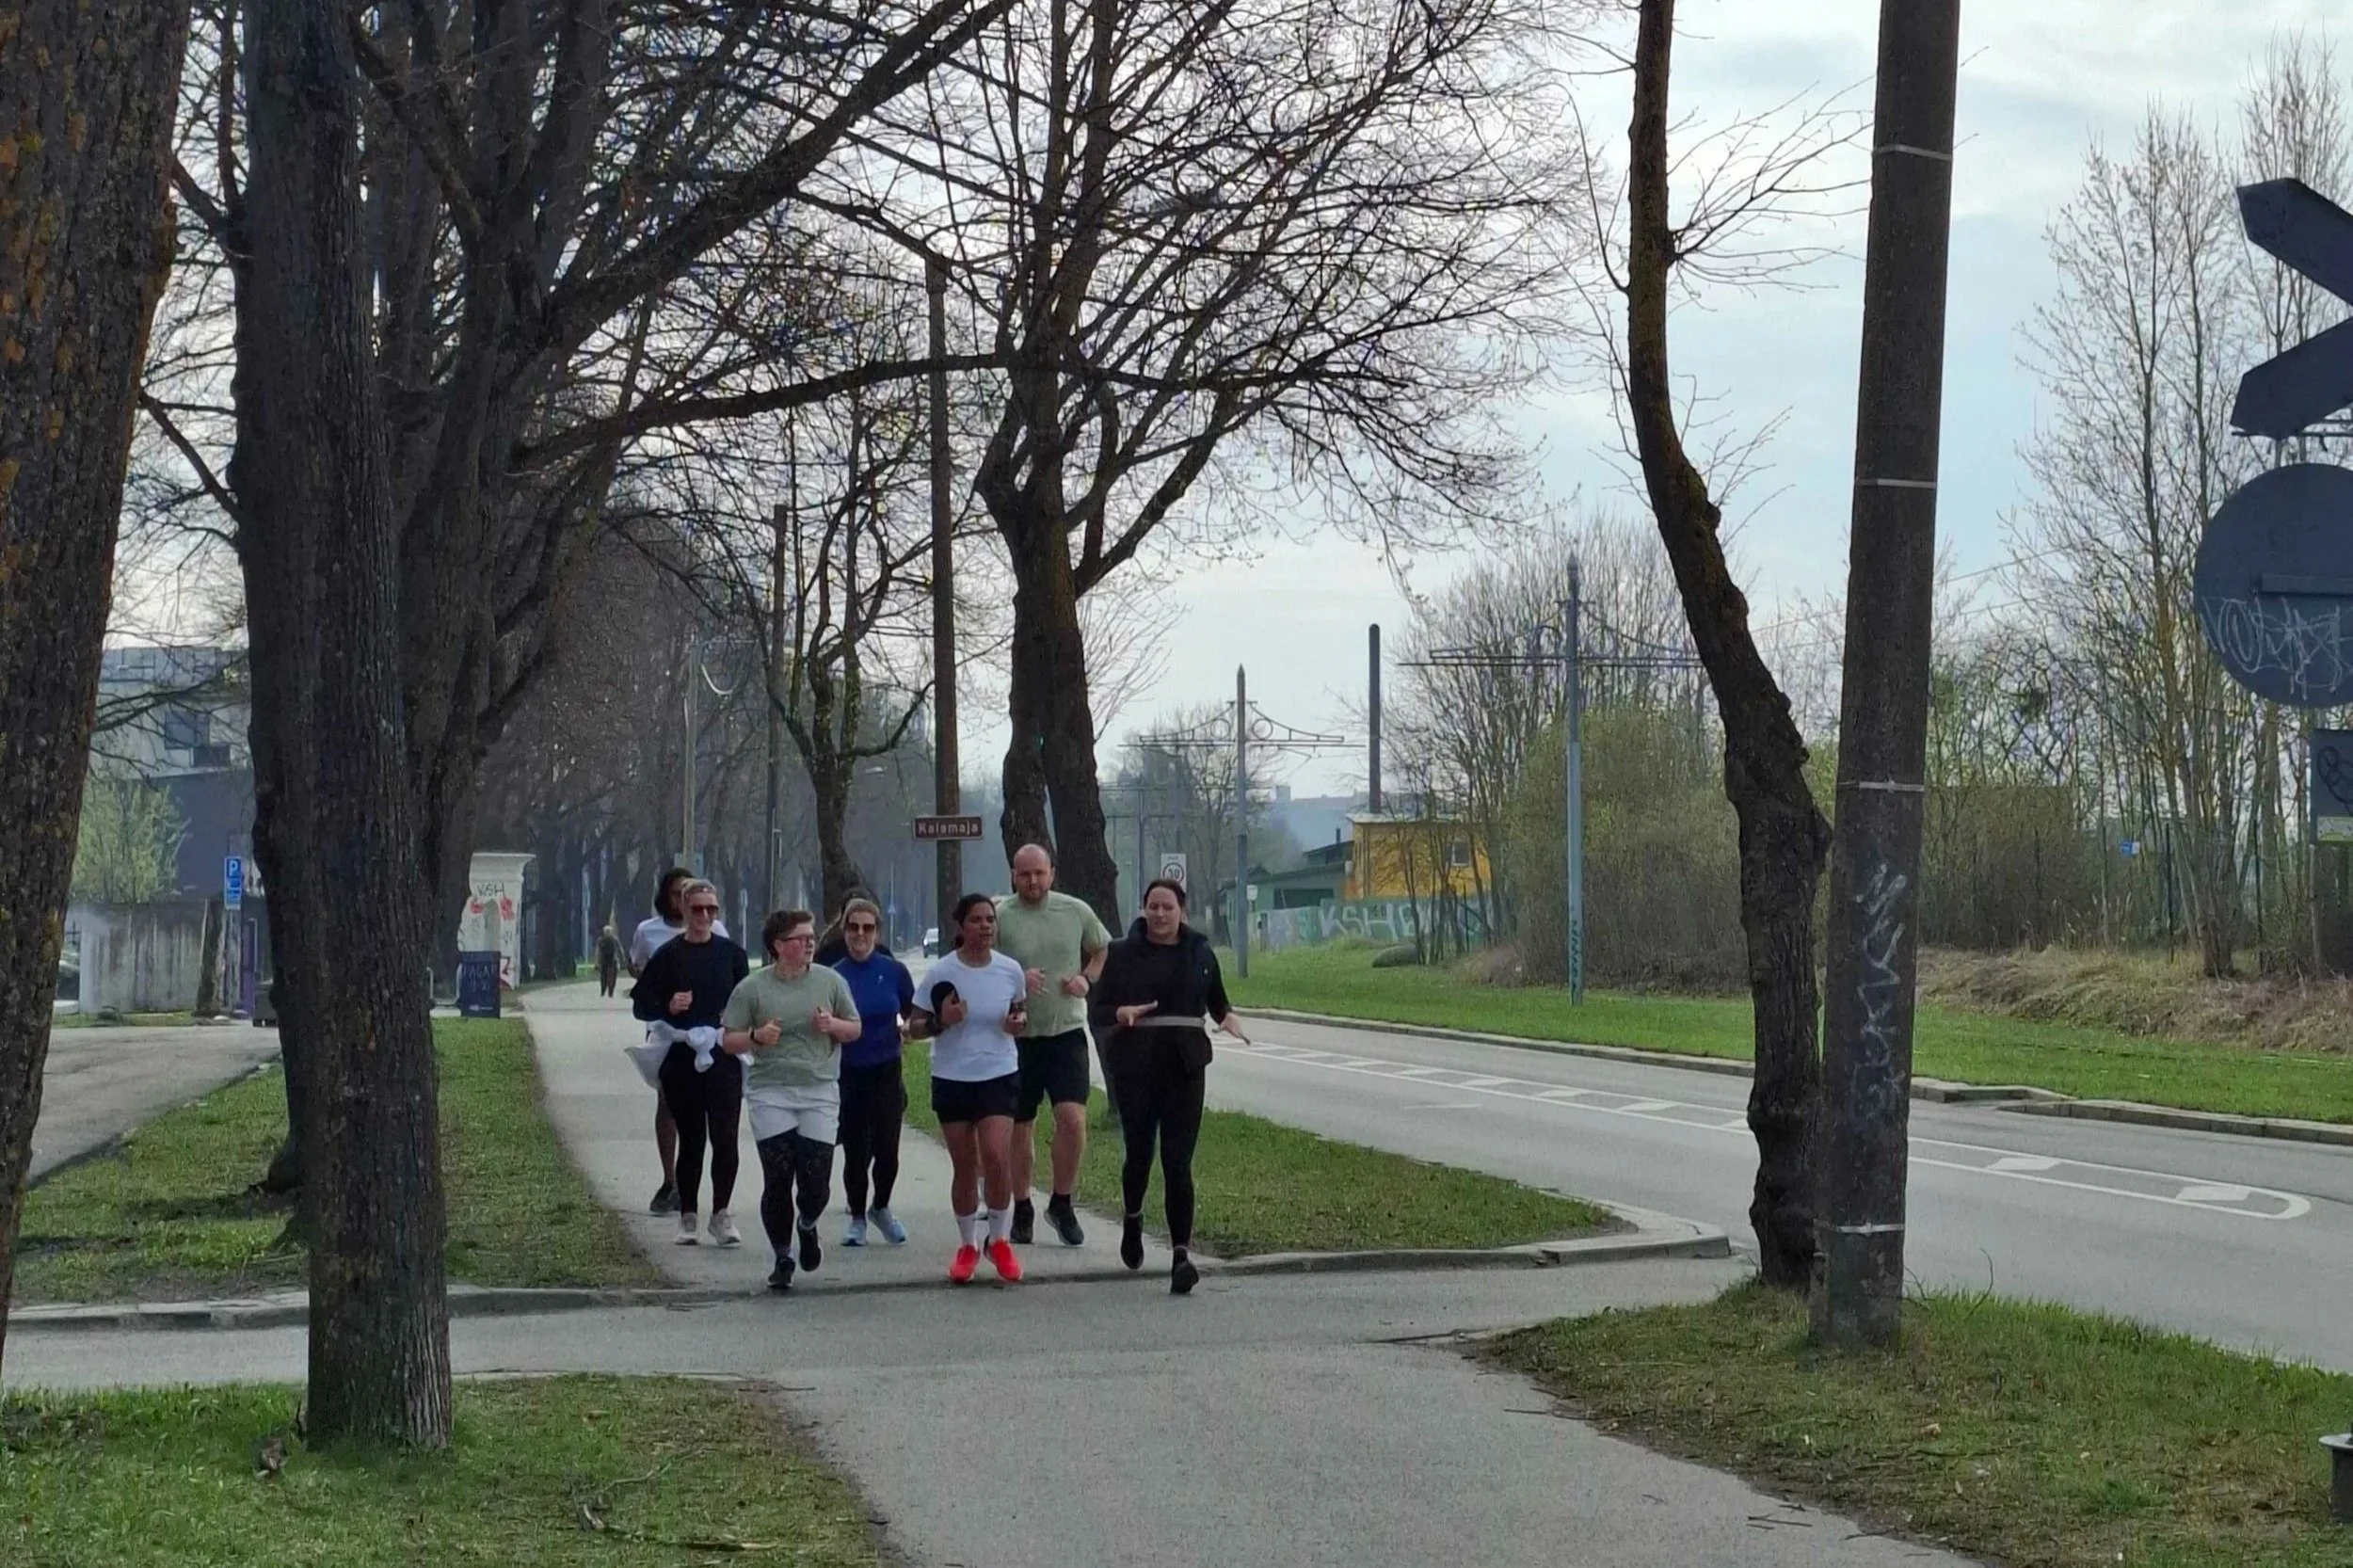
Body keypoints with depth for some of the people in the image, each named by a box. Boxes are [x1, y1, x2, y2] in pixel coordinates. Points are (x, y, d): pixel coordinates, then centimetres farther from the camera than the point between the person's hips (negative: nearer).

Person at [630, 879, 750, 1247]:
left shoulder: (731, 954, 6)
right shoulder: (668, 955, 2)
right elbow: (640, 1004, 5)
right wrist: (668, 1008, -14)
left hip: (724, 1058, 0)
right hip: (681, 1060, 0)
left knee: (725, 1137, -8)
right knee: (691, 1139, 6)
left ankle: (722, 1214, 0)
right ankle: (687, 1217, 15)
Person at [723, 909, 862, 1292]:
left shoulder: (830, 982, 6)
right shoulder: (752, 987, 0)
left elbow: (855, 1030, 15)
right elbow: (730, 1040, 4)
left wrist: (832, 1025, -6)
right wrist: (756, 1036, -16)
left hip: (820, 1092, 1)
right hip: (769, 1093, -1)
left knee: (816, 1182, -2)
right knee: (777, 1180, -3)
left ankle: (807, 1225, 32)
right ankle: (782, 1258, 11)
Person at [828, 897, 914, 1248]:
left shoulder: (894, 971, 0)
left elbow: (914, 1018, 10)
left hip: (886, 1072, 1)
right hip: (848, 1074, -1)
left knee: (887, 1149, 0)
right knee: (856, 1152, 3)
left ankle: (881, 1208, 28)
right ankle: (857, 1217, 23)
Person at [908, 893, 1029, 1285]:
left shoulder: (1010, 971, -1)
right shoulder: (940, 973, -7)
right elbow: (914, 1026, 0)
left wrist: (1015, 1024, -6)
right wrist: (940, 1021, -20)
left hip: (998, 1076, 0)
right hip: (951, 1079, 0)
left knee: (996, 1156, -14)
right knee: (964, 1167, 6)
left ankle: (1000, 1241, 4)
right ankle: (967, 1246, 22)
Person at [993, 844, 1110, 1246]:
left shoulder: (1076, 912, 3)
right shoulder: (1000, 916, -5)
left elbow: (1102, 950, 20)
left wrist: (1086, 978, 0)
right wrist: (1015, 980, -20)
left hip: (1066, 1031, 1)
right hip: (1017, 1035, -1)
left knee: (1072, 1118, -13)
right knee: (1019, 1127, 8)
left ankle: (1061, 1204, 4)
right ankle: (1022, 1210, 23)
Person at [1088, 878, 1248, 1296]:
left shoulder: (1200, 952, 9)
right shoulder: (1123, 953, 3)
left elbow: (1217, 1001, 20)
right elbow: (1096, 1009, 3)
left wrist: (1228, 1018, -2)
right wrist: (1121, 1013, -19)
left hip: (1185, 1065, 1)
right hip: (1136, 1063, 0)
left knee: (1178, 1160, -7)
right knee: (1139, 1150, 4)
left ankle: (1182, 1255, -11)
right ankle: (1132, 1219, 37)